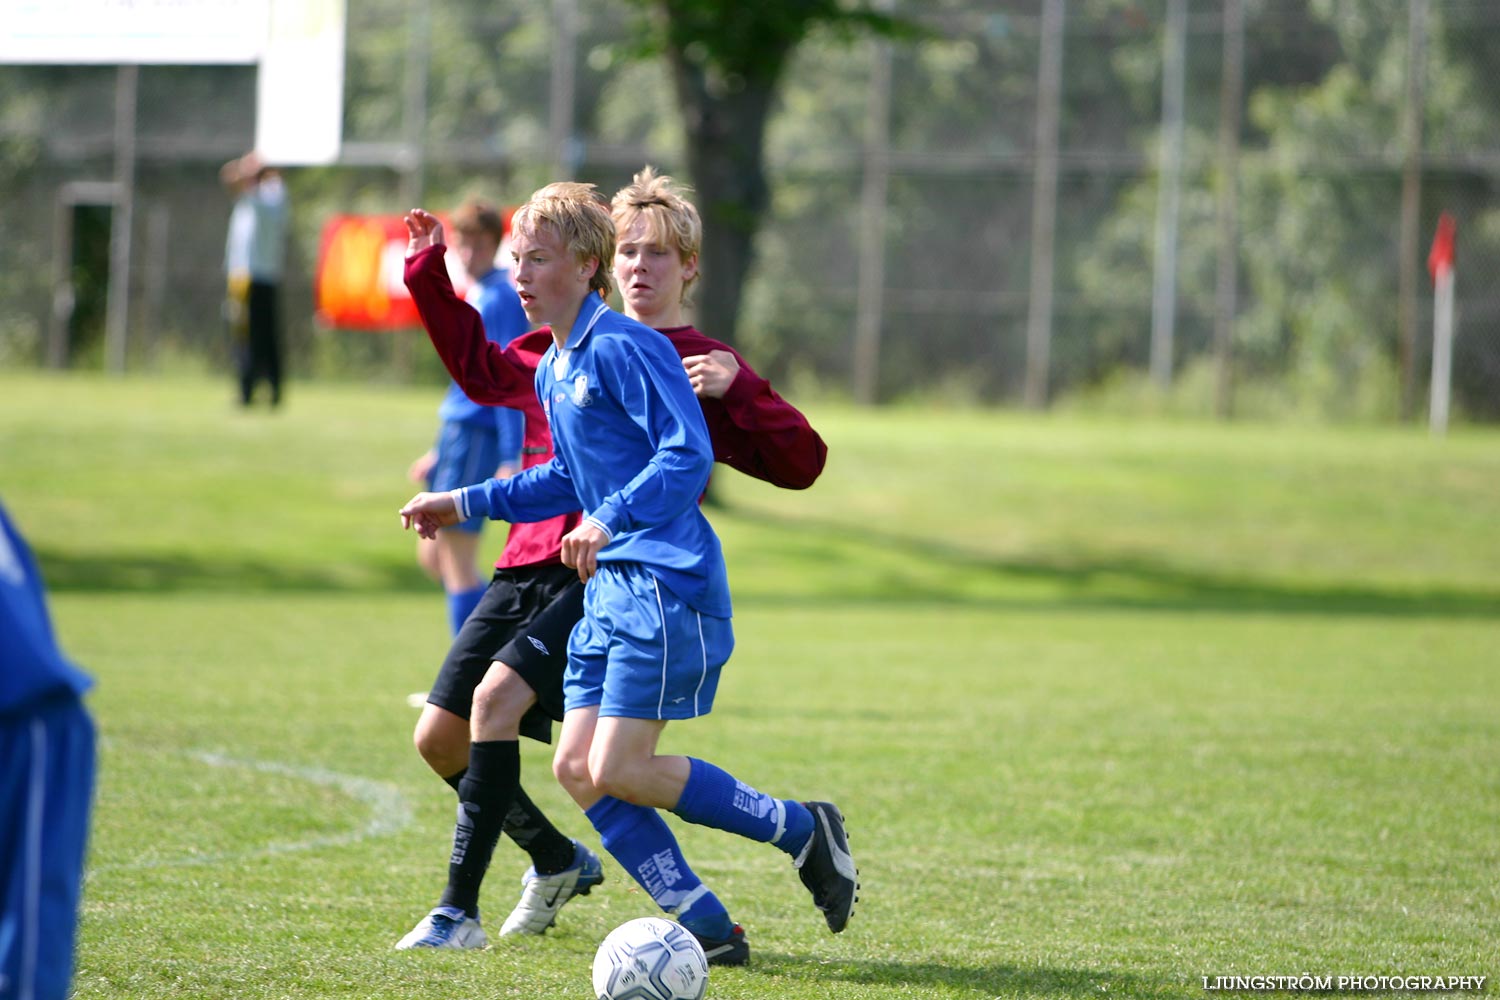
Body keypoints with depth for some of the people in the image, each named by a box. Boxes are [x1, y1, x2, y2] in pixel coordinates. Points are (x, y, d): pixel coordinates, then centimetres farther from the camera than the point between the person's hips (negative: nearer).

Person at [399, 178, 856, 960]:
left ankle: (801, 830, 2)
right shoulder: (550, 371, 16)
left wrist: (609, 519, -31)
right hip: (609, 586, 10)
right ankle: (705, 926, 5)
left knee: (618, 770, -13)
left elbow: (689, 455, -20)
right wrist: (467, 504, 29)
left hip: (666, 584, -10)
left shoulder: (625, 347, -12)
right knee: (578, 770, 2)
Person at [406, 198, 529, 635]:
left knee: (457, 559, -7)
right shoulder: (474, 296, 16)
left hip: (476, 436, -10)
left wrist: (511, 459, -22)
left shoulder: (501, 299, -13)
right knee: (432, 555, 14)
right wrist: (438, 453, 25)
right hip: (458, 434, 10)